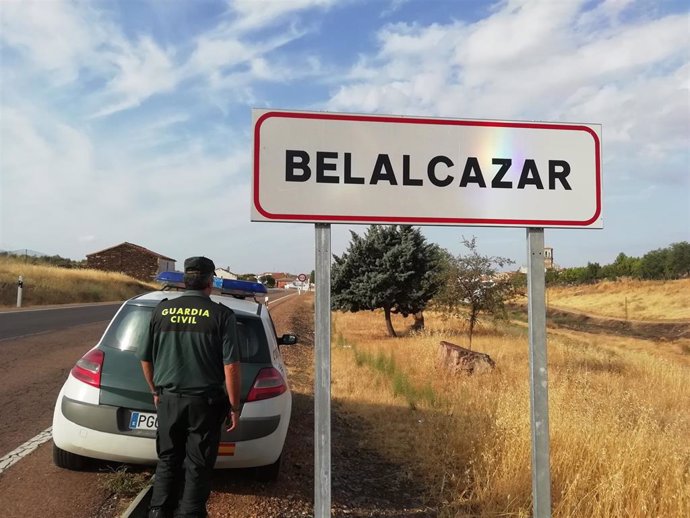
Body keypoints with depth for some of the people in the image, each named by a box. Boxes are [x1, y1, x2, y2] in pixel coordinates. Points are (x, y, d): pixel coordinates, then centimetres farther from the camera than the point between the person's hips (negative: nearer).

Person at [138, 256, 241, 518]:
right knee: (198, 465, 10)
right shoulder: (221, 314, -10)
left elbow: (145, 359, 7)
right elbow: (231, 366, -14)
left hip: (169, 399, 3)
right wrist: (234, 407, -5)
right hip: (205, 401, -3)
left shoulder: (161, 310, 0)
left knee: (168, 460, 20)